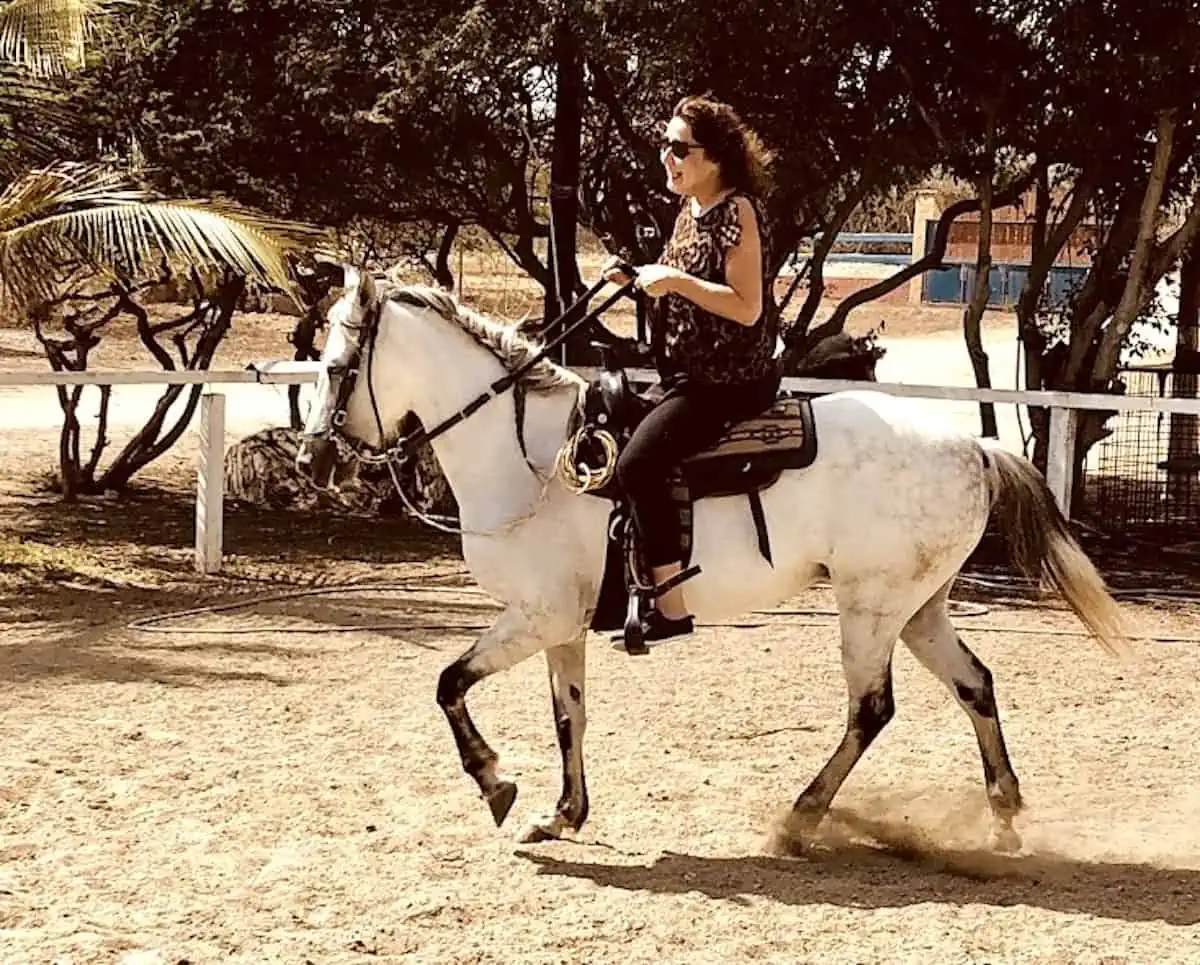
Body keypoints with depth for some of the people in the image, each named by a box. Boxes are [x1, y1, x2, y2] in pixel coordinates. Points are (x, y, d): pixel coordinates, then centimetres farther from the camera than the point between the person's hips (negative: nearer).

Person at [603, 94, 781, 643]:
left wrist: (674, 280, -24)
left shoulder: (736, 212, -14)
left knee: (638, 463, -24)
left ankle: (671, 608, -21)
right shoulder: (690, 212, 13)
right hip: (688, 377, 11)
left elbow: (746, 307, -20)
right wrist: (637, 281, 5)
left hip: (730, 381, -11)